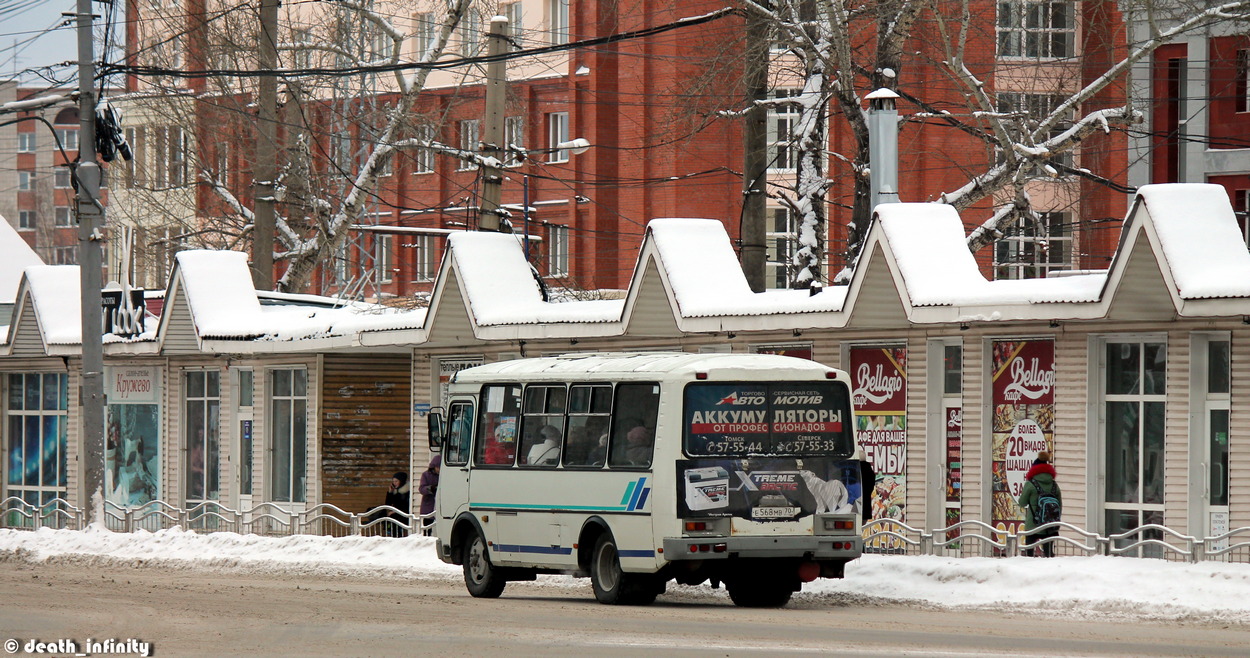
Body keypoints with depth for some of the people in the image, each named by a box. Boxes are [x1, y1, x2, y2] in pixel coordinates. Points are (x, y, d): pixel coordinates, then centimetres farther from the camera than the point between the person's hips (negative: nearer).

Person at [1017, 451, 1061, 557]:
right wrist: (1056, 522, 19)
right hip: (1051, 527, 3)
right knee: (1049, 552, 7)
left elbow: (1022, 503, 2)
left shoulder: (1030, 484, -8)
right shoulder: (1054, 485, 3)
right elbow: (1060, 506, 8)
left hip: (1033, 526, -3)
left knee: (1029, 552, 2)